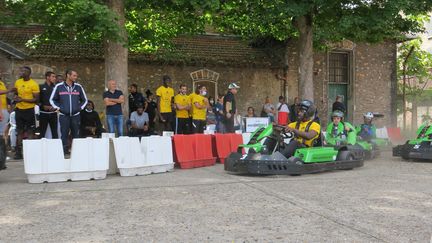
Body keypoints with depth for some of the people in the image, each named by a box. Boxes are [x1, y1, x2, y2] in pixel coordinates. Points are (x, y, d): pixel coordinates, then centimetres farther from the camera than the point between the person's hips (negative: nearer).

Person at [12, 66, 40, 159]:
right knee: (20, 131, 8)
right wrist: (15, 98, -3)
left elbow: (36, 99, -11)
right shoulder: (17, 82, 6)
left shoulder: (34, 84, -10)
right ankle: (18, 152, 12)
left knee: (30, 131, 1)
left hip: (29, 110, -5)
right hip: (19, 109, 5)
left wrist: (23, 99, -20)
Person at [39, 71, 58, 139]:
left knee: (55, 133, 3)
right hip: (43, 113, -2)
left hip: (53, 113, 2)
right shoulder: (41, 87, 2)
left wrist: (54, 106, -9)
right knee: (42, 132, 4)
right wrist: (43, 106, -13)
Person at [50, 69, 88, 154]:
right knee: (64, 134, -1)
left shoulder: (78, 87, 6)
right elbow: (52, 100, 10)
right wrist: (58, 108, 1)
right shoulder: (59, 86, 0)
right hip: (63, 115, -1)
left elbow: (84, 100, 17)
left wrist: (80, 107, 7)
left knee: (76, 134, 2)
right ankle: (64, 150, 5)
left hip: (76, 115, 2)